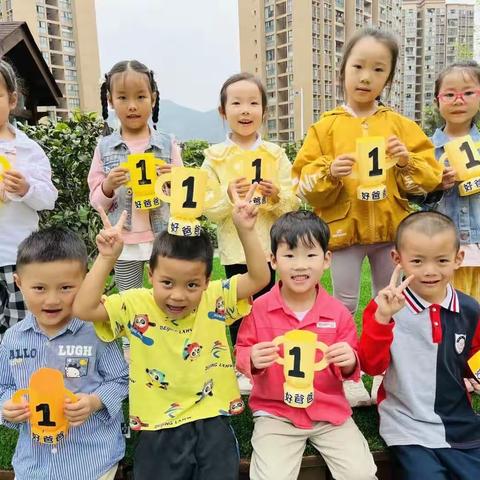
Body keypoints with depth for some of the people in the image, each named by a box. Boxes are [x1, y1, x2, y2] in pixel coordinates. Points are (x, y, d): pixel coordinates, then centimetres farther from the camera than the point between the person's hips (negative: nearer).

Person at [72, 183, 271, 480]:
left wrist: (246, 232, -24)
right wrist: (107, 259, -24)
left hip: (212, 425, 1)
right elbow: (84, 309, -15)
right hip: (159, 432, 0)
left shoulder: (215, 299, -6)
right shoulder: (136, 305, -7)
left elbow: (260, 278, -12)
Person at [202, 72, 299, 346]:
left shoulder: (276, 154, 2)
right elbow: (208, 209, -6)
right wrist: (228, 194, -24)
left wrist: (277, 195, -20)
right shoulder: (215, 157, -2)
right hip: (234, 248, -1)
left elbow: (294, 203, 1)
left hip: (268, 246, 1)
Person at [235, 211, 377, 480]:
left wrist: (349, 362, -19)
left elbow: (351, 367, 4)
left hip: (330, 410, 2)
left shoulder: (338, 313, -5)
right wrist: (252, 359, -21)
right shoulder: (258, 309, -9)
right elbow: (241, 352, 0)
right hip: (275, 412, -1)